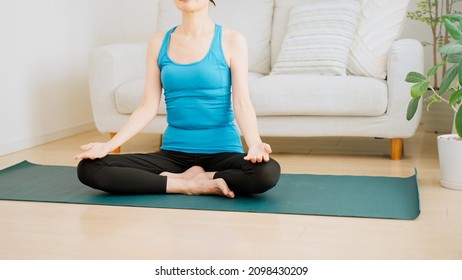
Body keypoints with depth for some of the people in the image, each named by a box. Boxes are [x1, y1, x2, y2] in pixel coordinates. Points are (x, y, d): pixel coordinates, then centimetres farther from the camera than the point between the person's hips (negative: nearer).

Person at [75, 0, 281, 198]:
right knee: (89, 168, -16)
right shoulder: (159, 43, 7)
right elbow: (148, 106, 3)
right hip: (173, 151, 3)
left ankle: (179, 179, -12)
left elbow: (242, 103, -9)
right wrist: (109, 145, -9)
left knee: (268, 172, -35)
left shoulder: (231, 40, -2)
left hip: (221, 151, -2)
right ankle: (191, 184, -13)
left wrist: (255, 143, -29)